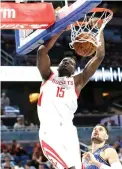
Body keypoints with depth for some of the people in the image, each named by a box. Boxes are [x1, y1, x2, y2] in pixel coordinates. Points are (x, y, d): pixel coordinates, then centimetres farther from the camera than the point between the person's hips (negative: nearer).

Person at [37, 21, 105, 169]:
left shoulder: (77, 81, 23)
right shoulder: (48, 77, 23)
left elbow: (100, 56, 17)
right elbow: (42, 50, 8)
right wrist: (61, 30, 12)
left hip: (67, 131, 3)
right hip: (49, 131, -2)